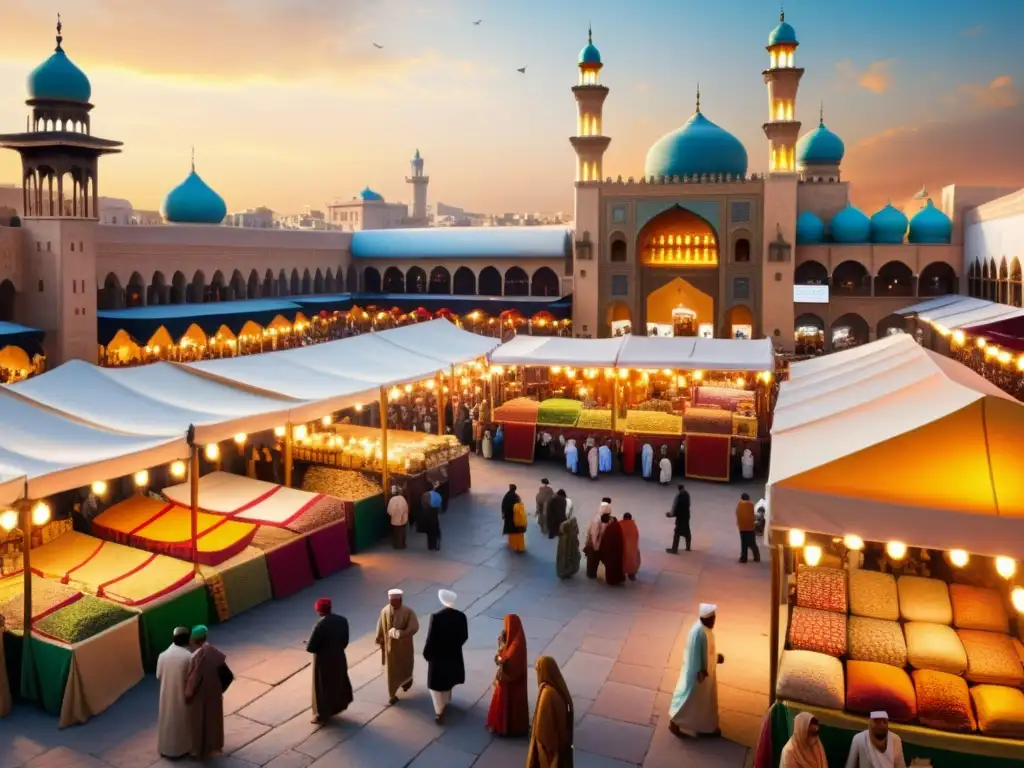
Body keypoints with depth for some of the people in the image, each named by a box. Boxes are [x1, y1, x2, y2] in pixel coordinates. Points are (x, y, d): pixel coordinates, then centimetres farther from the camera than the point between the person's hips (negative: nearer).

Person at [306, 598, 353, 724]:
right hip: (339, 657, 6)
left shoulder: (320, 625, -27)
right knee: (339, 682, 23)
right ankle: (338, 706, 39)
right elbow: (345, 641, 2)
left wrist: (307, 643, 2)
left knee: (322, 687, 11)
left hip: (323, 660, -6)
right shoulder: (342, 620, -8)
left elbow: (310, 647, -20)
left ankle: (322, 714, 23)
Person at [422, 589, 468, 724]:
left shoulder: (436, 617, -24)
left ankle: (439, 712, 12)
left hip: (437, 655, -4)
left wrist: (426, 653, -3)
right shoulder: (461, 616, -13)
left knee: (436, 684, 11)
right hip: (454, 655, 4)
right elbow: (464, 636, -2)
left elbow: (431, 638, -19)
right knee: (447, 680, 27)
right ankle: (445, 703, 48)